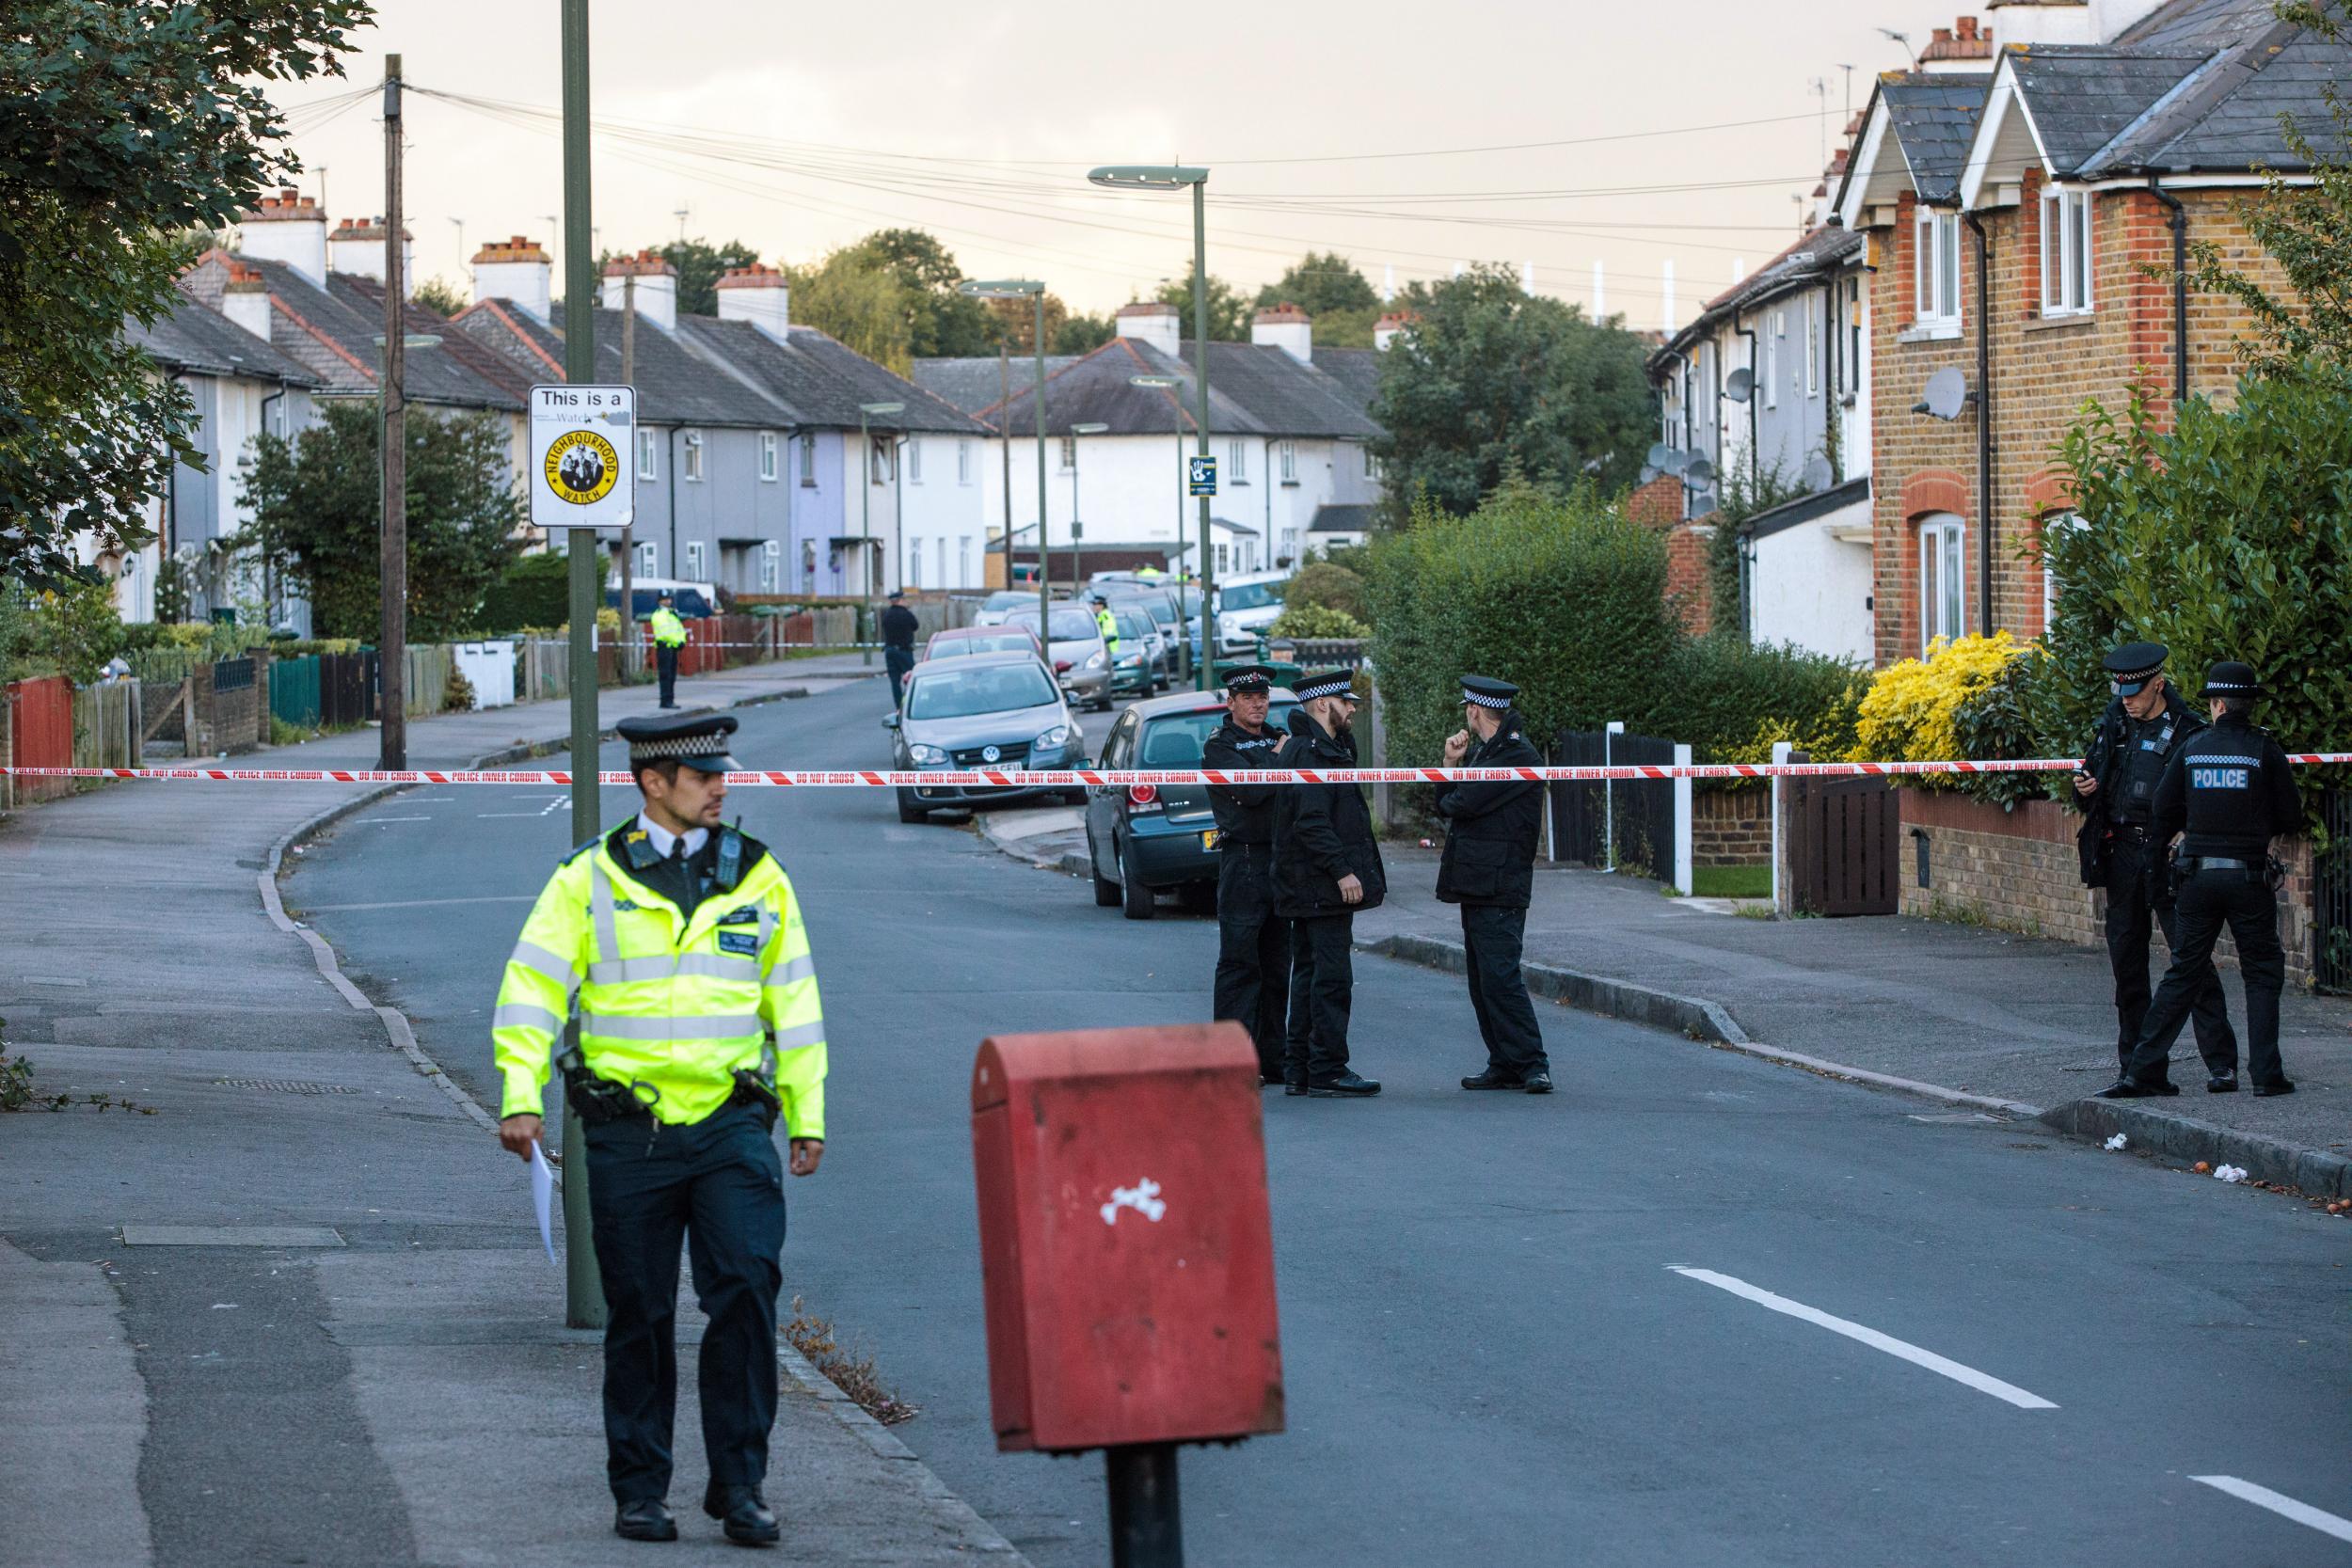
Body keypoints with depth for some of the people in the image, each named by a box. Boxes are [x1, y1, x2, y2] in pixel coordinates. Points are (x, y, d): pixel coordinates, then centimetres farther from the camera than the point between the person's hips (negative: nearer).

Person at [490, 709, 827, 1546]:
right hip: (628, 1133, -1)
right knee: (639, 1314, 6)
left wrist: (808, 1115, 13)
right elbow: (533, 983, -1)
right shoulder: (590, 878, 1)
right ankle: (639, 1491, 17)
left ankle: (738, 1484, -2)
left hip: (732, 1126, 1)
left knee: (747, 1290, -11)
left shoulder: (756, 877, 8)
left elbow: (794, 998, 15)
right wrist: (520, 1094, -12)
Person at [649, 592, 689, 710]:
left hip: (673, 647, 9)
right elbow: (665, 632, -18)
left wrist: (682, 640, -4)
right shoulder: (658, 615, -7)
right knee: (665, 675, -10)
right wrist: (677, 642, -19)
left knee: (672, 676, 10)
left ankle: (670, 700, 15)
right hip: (664, 646, -9)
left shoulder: (673, 614, 20)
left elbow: (680, 629, 15)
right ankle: (666, 701, -11)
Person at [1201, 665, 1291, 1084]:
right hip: (1243, 858, -7)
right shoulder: (1218, 746, -3)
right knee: (1240, 963, -7)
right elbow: (1249, 789, -18)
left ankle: (1271, 1059, 14)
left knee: (1277, 966, 9)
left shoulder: (1277, 740, 19)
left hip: (1282, 859, 7)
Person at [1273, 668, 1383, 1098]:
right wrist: (1342, 871, -23)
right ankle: (1327, 1072, -6)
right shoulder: (1311, 752, -15)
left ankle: (1299, 1070, 16)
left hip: (1308, 887, 11)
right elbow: (1312, 821, -22)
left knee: (1313, 976, 13)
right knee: (1332, 977, -8)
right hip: (1322, 886, -11)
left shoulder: (1324, 748, 18)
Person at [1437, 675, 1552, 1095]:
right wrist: (1452, 763, 4)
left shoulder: (1520, 758, -14)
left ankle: (1532, 1064, -11)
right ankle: (1504, 1065, 13)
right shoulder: (1480, 752, 18)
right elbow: (1447, 802, 18)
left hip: (1500, 889, -10)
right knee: (1482, 979, 10)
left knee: (1500, 976, -13)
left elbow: (1462, 804, -18)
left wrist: (1449, 802, 5)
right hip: (1475, 885, 10)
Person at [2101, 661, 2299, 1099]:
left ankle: (2144, 1070, 6)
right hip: (2250, 877, -2)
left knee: (2182, 973, 9)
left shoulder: (2192, 748, 1)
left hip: (2199, 877, 2)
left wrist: (2165, 847, 25)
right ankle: (2265, 1074, 2)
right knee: (2263, 973, 8)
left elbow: (2164, 810, 5)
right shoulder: (2265, 751, -6)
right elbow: (2291, 817, -1)